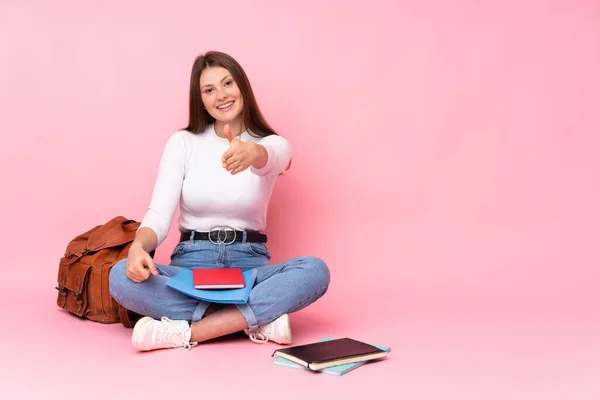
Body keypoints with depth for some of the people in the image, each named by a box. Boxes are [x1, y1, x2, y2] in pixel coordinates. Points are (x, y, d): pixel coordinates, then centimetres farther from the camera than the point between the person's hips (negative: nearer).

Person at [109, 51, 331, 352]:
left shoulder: (274, 145, 1)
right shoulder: (182, 142, 3)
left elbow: (266, 159, -26)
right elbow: (159, 214, -7)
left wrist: (252, 152, -52)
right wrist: (137, 247, -30)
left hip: (249, 265, 0)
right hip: (192, 265, 1)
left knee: (315, 270, -30)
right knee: (122, 276, -29)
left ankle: (187, 332, -31)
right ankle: (258, 319, -27)